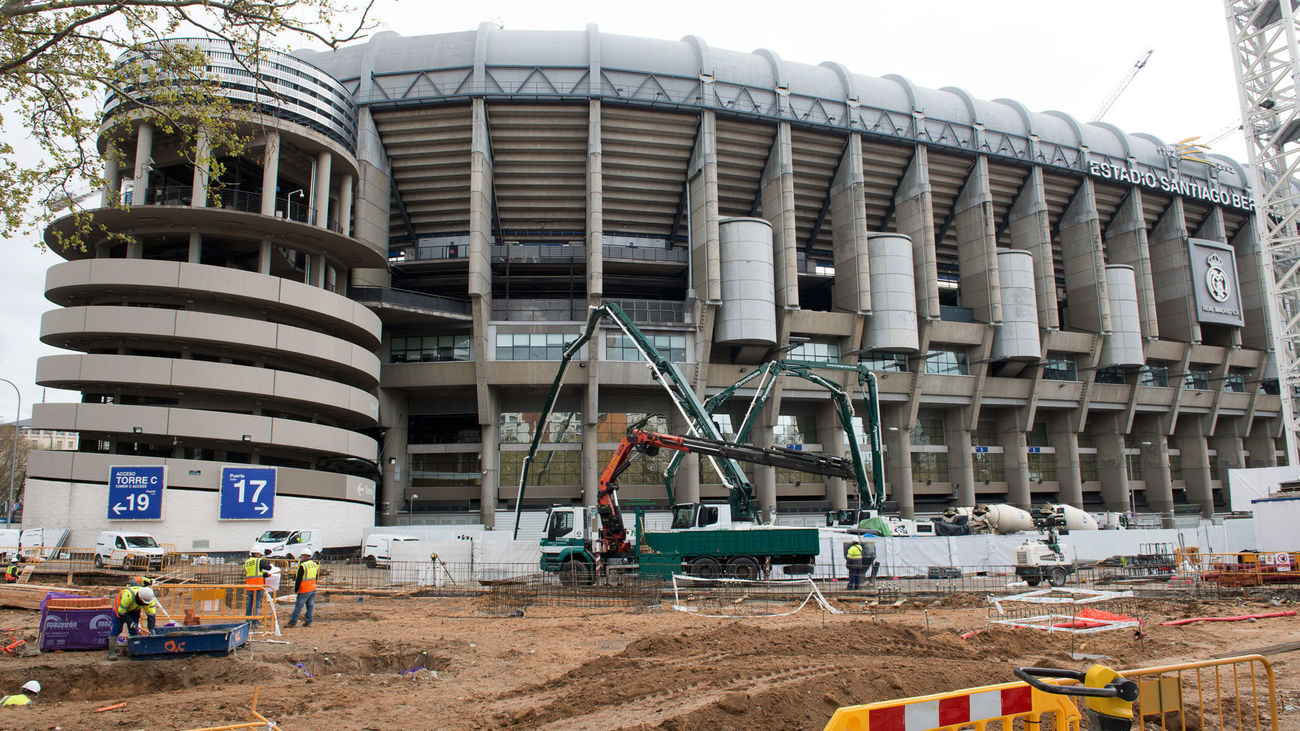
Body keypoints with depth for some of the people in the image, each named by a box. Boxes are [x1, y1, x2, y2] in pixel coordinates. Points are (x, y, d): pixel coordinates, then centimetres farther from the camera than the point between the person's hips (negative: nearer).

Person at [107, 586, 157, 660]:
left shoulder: (151, 598, -30)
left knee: (134, 629, -1)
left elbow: (151, 615, -25)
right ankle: (111, 653, -8)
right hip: (120, 608, -4)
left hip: (135, 610, 4)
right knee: (116, 628, -10)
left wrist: (152, 629, -31)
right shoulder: (128, 596, -44)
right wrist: (131, 623, -30)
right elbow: (121, 612, -32)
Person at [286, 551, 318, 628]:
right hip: (313, 589, 7)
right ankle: (308, 622, 12)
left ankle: (293, 622, 2)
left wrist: (296, 589, -1)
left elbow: (299, 579, -12)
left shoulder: (302, 566, -14)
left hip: (304, 590, -7)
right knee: (310, 606, 9)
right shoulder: (315, 564, 8)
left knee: (298, 606, -1)